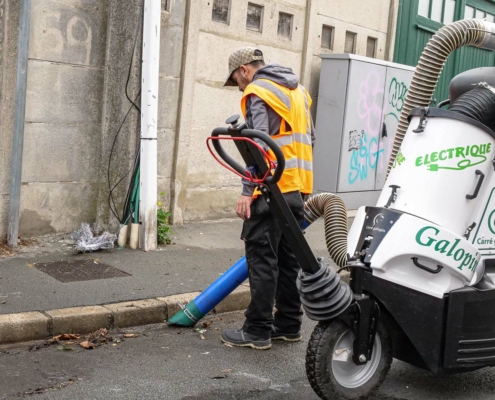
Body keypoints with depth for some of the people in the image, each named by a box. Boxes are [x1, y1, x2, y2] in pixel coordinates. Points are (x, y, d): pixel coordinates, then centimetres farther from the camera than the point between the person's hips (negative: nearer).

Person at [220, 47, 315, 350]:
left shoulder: (258, 92, -6)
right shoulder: (297, 90, 21)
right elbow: (309, 138, 23)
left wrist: (247, 191, -19)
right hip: (298, 188, 9)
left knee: (262, 259, -4)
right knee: (288, 259, 13)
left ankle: (258, 331, -1)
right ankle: (289, 324, 19)